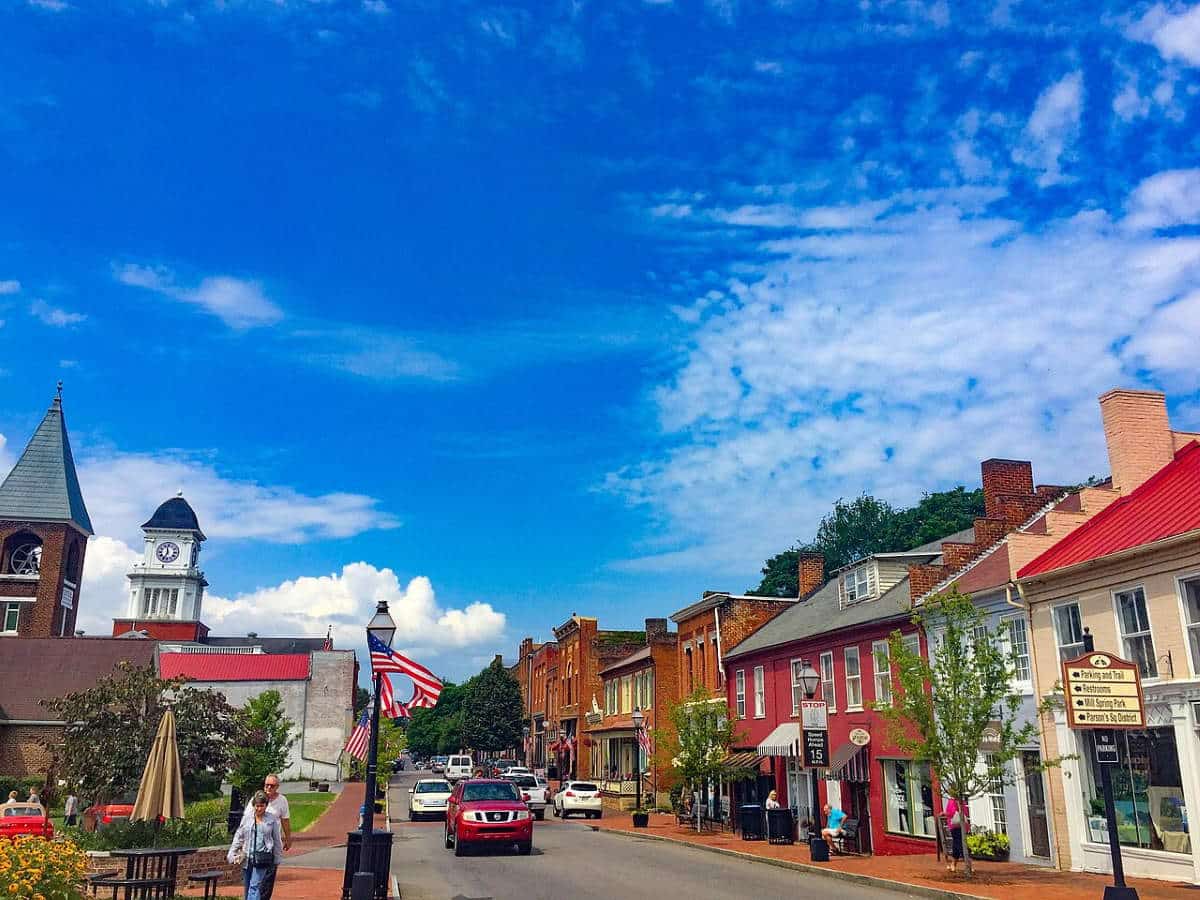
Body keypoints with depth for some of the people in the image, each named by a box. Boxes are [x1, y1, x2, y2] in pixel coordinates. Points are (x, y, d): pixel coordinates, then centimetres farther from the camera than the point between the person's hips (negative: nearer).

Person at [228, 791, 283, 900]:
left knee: (255, 887, -13)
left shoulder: (272, 819, 0)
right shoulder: (247, 818, 5)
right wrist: (232, 853, 2)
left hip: (263, 859, -4)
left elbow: (277, 841, 7)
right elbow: (239, 837, 11)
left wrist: (277, 860, 8)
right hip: (247, 858, 4)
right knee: (247, 888, 10)